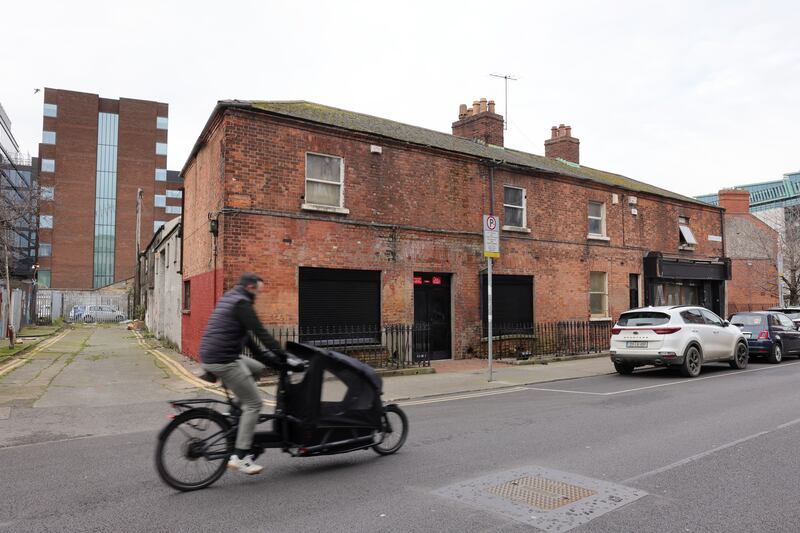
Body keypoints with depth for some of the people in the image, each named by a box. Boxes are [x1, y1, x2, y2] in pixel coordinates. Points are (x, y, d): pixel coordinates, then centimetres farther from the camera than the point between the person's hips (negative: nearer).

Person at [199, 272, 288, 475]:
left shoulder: (228, 299, 19)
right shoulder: (241, 303, -12)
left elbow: (247, 336, 22)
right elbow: (260, 333, -16)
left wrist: (265, 357, 20)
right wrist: (283, 356, -10)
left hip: (210, 356, 10)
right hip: (223, 360, -10)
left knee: (258, 367, 21)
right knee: (253, 403, -3)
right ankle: (240, 456, -4)